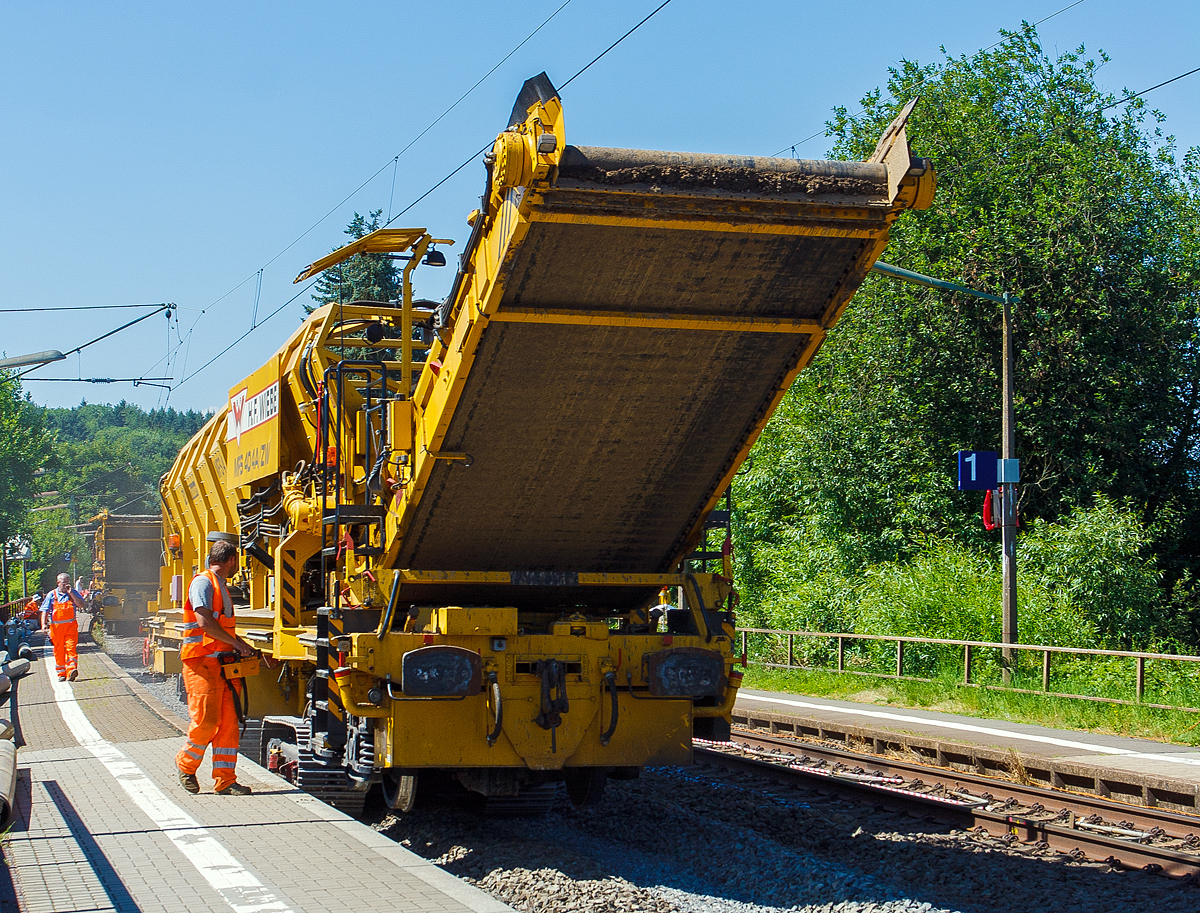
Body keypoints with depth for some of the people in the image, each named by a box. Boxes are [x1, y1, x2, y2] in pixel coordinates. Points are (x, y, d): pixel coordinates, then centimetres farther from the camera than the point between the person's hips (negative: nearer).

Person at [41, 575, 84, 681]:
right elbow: (45, 610, 4)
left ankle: (71, 670, -25)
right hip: (56, 627, 1)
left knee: (71, 647, -15)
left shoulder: (73, 592, 8)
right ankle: (61, 674, 14)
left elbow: (81, 605, -5)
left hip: (71, 625, -1)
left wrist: (71, 593, -9)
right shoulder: (52, 595, 6)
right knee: (59, 650, 5)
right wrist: (44, 623, -10)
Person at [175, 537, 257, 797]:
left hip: (223, 663, 9)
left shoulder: (220, 585, 21)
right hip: (202, 663, -9)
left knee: (228, 722, 3)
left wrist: (243, 648, 17)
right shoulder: (203, 582, -9)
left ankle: (225, 780, 4)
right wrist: (236, 642, -16)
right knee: (206, 720, -9)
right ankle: (186, 763, 15)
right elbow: (205, 622, -20)